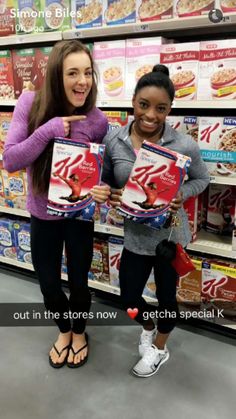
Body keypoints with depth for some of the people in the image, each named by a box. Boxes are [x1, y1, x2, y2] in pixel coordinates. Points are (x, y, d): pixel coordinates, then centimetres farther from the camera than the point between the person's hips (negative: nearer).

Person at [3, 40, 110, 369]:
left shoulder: (97, 120, -16)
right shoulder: (30, 104, -16)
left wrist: (103, 191, -26)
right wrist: (48, 130, -32)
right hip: (42, 214, 1)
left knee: (78, 282, 13)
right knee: (48, 285, 15)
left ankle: (80, 333, 45)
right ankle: (64, 330, 47)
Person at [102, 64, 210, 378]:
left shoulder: (184, 146, -19)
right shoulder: (114, 141, -11)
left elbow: (201, 179, -1)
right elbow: (106, 180, 3)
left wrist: (181, 196, -21)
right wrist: (110, 195, -20)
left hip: (170, 235, -2)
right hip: (135, 234, 3)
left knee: (166, 296, 18)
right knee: (129, 297, 17)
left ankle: (160, 348, 47)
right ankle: (148, 326, 54)